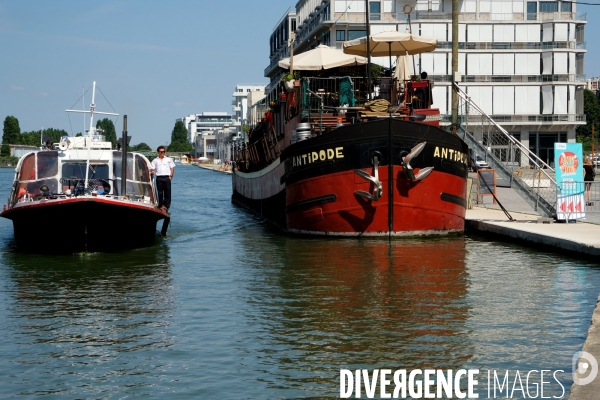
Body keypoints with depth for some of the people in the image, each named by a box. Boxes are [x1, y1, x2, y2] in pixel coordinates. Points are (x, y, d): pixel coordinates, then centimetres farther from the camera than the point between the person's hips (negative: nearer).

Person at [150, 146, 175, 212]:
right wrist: (152, 171, -16)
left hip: (167, 178, 0)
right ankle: (160, 206, 4)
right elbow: (152, 169, 8)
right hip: (159, 178, 0)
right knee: (160, 193, 0)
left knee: (167, 193, -3)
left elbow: (172, 168, 12)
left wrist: (171, 175, -1)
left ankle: (166, 206, 1)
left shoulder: (168, 159, 14)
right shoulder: (155, 160, 14)